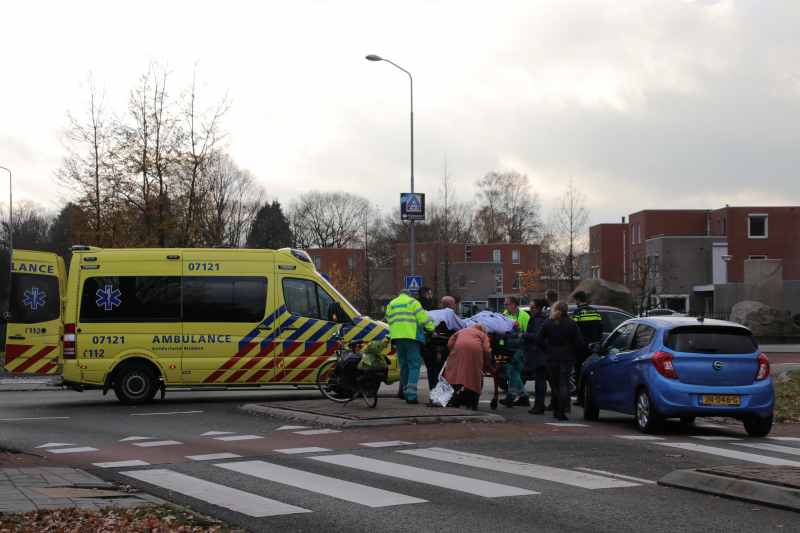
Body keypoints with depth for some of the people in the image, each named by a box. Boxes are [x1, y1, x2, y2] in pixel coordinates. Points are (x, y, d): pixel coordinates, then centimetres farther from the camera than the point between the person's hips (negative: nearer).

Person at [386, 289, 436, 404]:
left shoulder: (391, 305, 21)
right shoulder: (412, 302, 4)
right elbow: (423, 318, -3)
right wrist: (432, 330, 1)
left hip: (397, 338, 5)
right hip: (411, 338, -5)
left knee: (403, 366, 13)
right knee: (414, 366, -5)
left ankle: (406, 393, 14)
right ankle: (411, 395, -16)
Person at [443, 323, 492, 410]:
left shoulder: (461, 331, 37)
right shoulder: (483, 335, 30)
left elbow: (450, 344, 23)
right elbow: (487, 351, 12)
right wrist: (486, 364, 25)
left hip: (459, 348, 1)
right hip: (475, 351, -1)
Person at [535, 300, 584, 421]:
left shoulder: (547, 323, 2)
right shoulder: (572, 324, -5)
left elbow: (539, 340, -1)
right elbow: (579, 343, -8)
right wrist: (574, 352, 10)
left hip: (552, 358, 2)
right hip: (567, 358, -2)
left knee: (555, 384, 15)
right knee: (564, 384, -2)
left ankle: (556, 410, 19)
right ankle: (560, 412, -10)